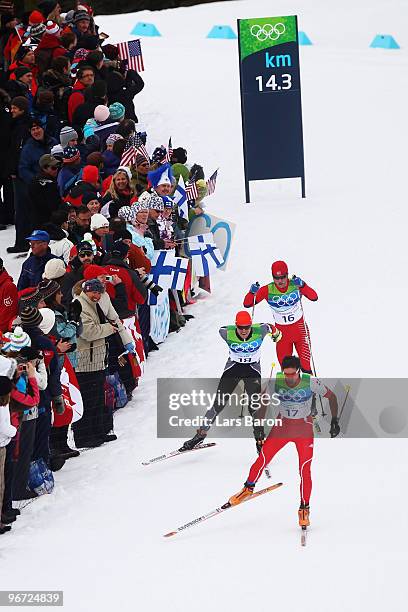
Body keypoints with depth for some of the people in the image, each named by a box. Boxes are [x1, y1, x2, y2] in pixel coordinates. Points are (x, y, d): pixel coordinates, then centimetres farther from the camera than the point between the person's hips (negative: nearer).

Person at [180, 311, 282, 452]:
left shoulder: (259, 331, -21)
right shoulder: (228, 333, -20)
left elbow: (269, 327, 2)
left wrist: (276, 334, 26)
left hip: (252, 369, -1)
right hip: (233, 367, 1)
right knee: (218, 404, -4)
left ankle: (260, 440, -3)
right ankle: (201, 434, 9)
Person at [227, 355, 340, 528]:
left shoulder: (310, 383, -19)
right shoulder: (276, 382, -14)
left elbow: (331, 396, -5)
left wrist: (334, 421, -9)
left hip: (304, 429, -2)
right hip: (282, 426, 2)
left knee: (304, 470, -9)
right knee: (263, 458, -7)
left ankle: (304, 509, 4)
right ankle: (248, 489, 18)